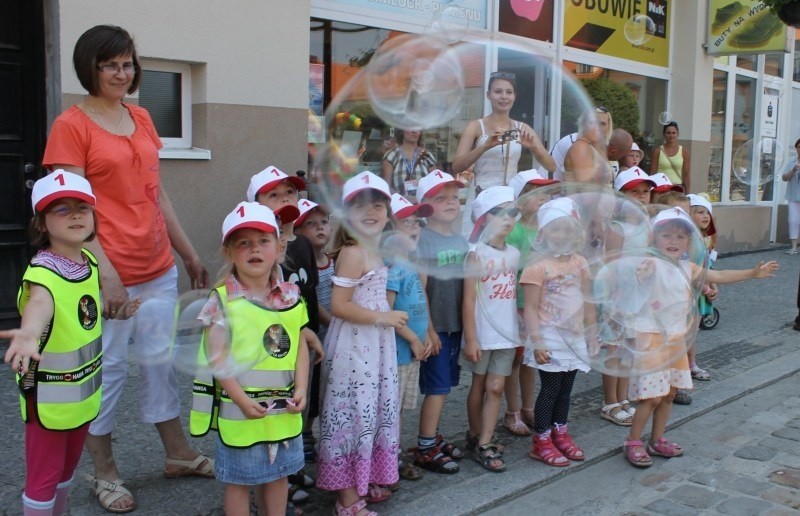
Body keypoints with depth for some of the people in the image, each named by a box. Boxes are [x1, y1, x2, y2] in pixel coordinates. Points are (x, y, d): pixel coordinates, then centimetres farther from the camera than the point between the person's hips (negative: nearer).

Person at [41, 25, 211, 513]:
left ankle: (179, 454, 31)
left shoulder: (141, 118, 12)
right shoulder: (72, 125, -7)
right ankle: (105, 474, 23)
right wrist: (106, 274, -19)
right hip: (110, 274, -6)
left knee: (163, 361, 15)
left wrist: (190, 254, 18)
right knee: (107, 370, 5)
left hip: (159, 267, 6)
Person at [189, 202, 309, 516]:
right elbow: (217, 357, -14)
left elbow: (300, 346, 5)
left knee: (278, 473, 20)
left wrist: (301, 388, -6)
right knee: (239, 480, 10)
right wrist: (242, 400, -18)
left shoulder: (290, 296, 2)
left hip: (284, 406, 5)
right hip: (239, 407, -4)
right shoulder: (223, 300, -13)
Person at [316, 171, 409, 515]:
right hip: (353, 345, -9)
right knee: (353, 413, 0)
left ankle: (365, 481, 33)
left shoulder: (373, 251, 11)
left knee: (373, 410, 17)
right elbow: (339, 306, -23)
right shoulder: (353, 253, -17)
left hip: (374, 344, 9)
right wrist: (383, 318, -18)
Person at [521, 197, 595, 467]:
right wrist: (537, 341, -18)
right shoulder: (539, 267, -13)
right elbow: (530, 308, -14)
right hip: (550, 338, -6)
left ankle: (560, 434, 28)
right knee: (550, 388, 0)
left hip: (575, 337, 6)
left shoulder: (580, 263, 6)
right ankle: (541, 442, 12)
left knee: (565, 388, 14)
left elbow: (588, 302, 13)